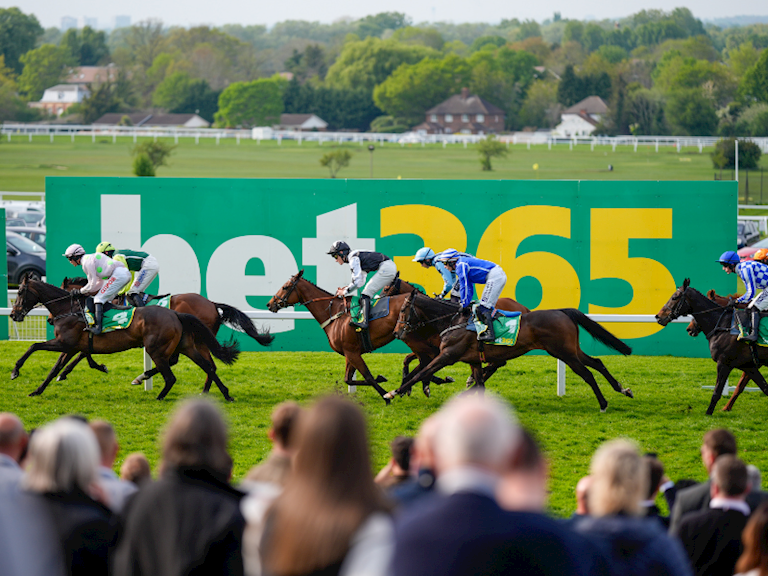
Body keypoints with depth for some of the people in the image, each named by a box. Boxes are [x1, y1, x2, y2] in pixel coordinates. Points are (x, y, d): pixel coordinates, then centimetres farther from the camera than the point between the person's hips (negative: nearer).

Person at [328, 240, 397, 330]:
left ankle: (364, 322, -30)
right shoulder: (356, 257, 24)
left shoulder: (353, 258, -7)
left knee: (366, 294, -15)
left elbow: (357, 282, -14)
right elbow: (361, 281, 30)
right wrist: (347, 288, 16)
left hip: (386, 269, -10)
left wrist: (345, 292, -2)